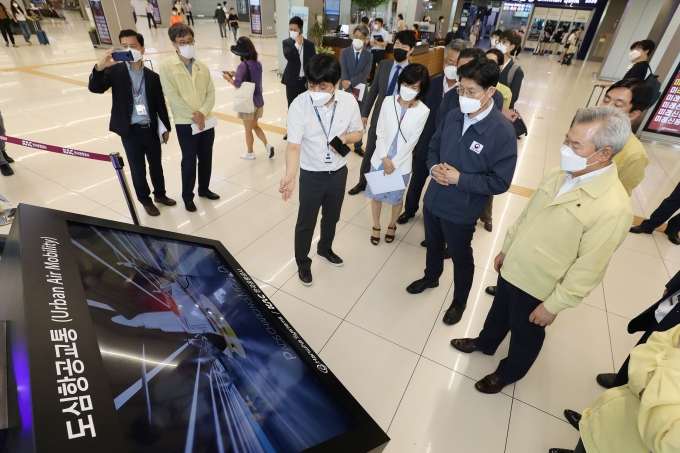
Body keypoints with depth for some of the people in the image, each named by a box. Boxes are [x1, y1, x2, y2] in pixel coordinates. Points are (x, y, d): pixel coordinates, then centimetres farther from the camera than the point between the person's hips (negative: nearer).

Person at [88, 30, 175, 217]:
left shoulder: (152, 76, 3)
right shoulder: (115, 71, -2)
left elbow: (160, 104, 7)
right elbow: (95, 88, -14)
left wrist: (166, 127, 7)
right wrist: (99, 68, -32)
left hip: (151, 129, 2)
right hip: (130, 132, -2)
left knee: (156, 165, 16)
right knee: (138, 169, 8)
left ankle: (160, 194, 37)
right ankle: (145, 201, 26)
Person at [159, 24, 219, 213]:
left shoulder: (202, 66, 7)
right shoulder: (166, 65, -5)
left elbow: (211, 93, 3)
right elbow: (172, 95, -11)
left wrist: (202, 113, -13)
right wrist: (193, 116, -16)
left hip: (206, 121, 4)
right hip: (185, 123, -4)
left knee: (206, 158, 13)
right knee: (189, 161, 3)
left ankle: (204, 189, 32)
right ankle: (187, 196, 19)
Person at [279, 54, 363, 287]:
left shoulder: (349, 101, -12)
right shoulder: (299, 105, -21)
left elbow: (358, 132, 2)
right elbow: (294, 145, -24)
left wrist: (345, 137, -22)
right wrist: (290, 175, -42)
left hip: (339, 172, 4)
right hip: (311, 175, -3)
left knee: (332, 217, 23)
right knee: (305, 223, 11)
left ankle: (325, 248, 52)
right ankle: (302, 262, 36)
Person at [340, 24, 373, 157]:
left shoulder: (369, 55, 2)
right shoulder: (344, 52, -1)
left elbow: (365, 74, -11)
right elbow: (343, 72, -10)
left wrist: (350, 83, -25)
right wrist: (350, 91, -20)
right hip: (346, 91, -1)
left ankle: (358, 146, 22)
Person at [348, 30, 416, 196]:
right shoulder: (384, 64, 0)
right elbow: (373, 90, 6)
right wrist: (365, 113, 6)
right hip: (378, 117, 3)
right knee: (369, 152, 15)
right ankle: (362, 182, 35)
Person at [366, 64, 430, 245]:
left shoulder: (423, 111, -12)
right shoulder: (388, 101, -8)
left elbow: (412, 142, -10)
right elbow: (380, 132, -6)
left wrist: (394, 163, -13)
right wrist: (384, 158, -14)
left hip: (401, 164, -1)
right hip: (380, 159, 2)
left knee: (396, 198, 16)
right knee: (376, 195, 15)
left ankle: (392, 226, 42)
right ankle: (376, 226, 37)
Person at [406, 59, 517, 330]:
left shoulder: (503, 132, -21)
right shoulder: (453, 116, -5)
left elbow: (500, 182, -19)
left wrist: (460, 179, -24)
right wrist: (433, 167, -12)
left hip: (461, 211, -5)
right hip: (433, 200, 5)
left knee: (461, 257, 17)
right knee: (433, 245, 26)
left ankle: (460, 300, 43)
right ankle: (431, 277, 55)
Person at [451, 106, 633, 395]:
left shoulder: (613, 208, -28)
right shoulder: (558, 175, -6)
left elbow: (588, 270, -22)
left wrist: (553, 305, -15)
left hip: (538, 288, -6)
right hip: (512, 269, 6)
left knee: (524, 333, 21)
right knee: (498, 312, 29)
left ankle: (508, 372, 48)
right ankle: (485, 343, 57)